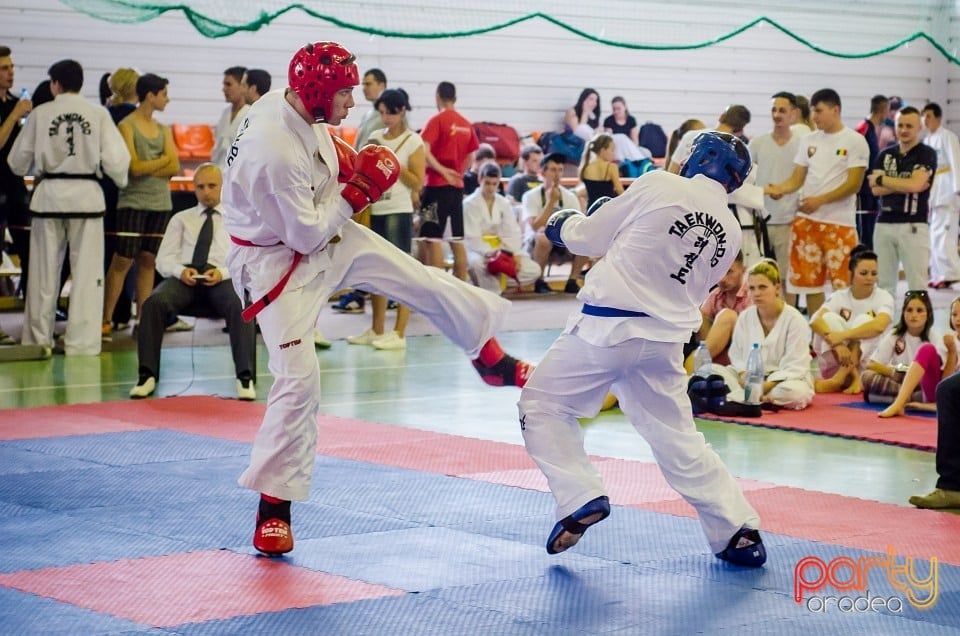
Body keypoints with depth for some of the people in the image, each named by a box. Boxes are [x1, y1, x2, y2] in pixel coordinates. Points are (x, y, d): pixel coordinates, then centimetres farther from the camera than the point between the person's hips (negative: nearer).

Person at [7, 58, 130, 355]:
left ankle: (38, 339, 17)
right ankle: (80, 341, 3)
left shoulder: (40, 114, -3)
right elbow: (115, 160, -6)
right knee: (86, 272, 5)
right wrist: (120, 180, 16)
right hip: (86, 196, -1)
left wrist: (34, 170, 27)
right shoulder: (98, 114, -4)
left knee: (44, 272, 10)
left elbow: (18, 162, 4)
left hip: (49, 196, 1)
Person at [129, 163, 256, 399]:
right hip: (183, 276, 2)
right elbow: (163, 259, 17)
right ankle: (147, 374, -28)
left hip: (223, 278, -2)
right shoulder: (181, 219, 26)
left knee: (240, 305, -36)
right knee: (154, 302, -30)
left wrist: (223, 272, -13)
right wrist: (180, 270, -8)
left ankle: (245, 376, -36)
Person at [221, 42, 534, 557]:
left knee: (423, 283, 14)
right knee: (298, 379, -15)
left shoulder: (290, 106, -10)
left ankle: (493, 361, 39)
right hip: (278, 260, -9)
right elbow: (307, 234, -28)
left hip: (328, 234, 9)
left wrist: (342, 160, 0)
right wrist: (357, 191, -18)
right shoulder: (275, 152, -36)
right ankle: (273, 505, -1)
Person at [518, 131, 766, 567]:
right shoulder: (731, 232, 8)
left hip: (608, 326, -5)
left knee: (542, 404, 10)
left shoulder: (658, 186, -7)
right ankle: (738, 530, 14)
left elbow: (588, 238, 1)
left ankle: (580, 498, -3)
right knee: (678, 439, 15)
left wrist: (564, 224, 22)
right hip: (665, 339, 5)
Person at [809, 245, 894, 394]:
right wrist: (836, 343, -39)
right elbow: (815, 320, -21)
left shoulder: (883, 297, -6)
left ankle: (841, 377, -37)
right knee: (829, 318, -22)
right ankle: (853, 378, -35)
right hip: (834, 362, 1)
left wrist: (843, 335, -38)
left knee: (864, 320, -24)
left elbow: (879, 326, -29)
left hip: (866, 361, -1)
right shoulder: (839, 296, -1)